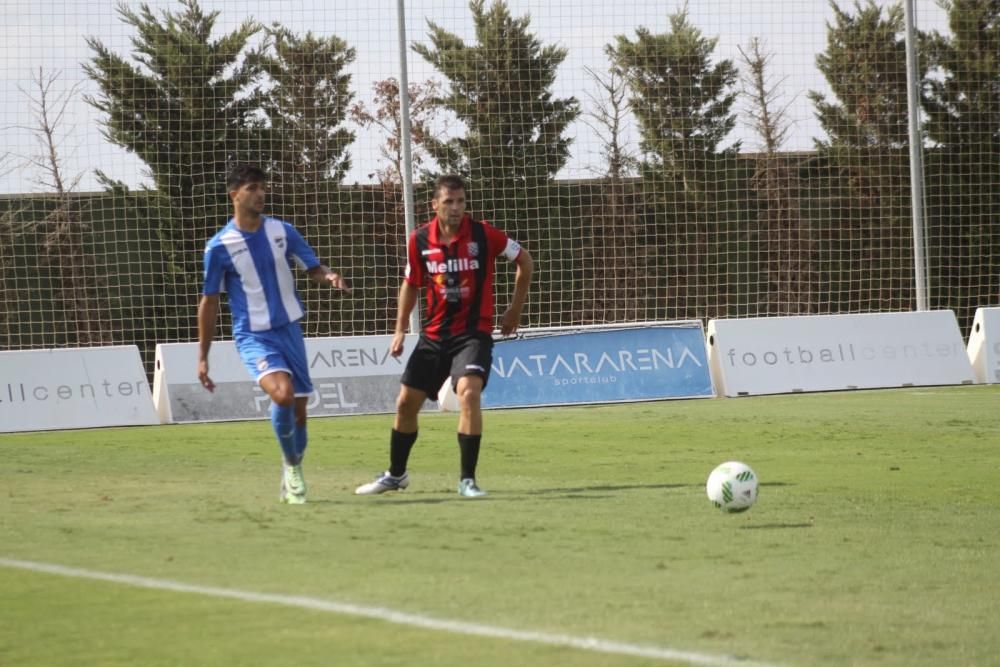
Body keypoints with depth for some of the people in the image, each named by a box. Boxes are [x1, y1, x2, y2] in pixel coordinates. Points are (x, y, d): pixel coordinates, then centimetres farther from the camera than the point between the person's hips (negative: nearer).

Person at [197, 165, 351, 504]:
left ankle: (292, 476, 28)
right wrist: (202, 357, 1)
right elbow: (209, 302, 1)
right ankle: (292, 467, -7)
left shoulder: (282, 231, 2)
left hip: (289, 329, 4)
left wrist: (330, 277, -18)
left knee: (298, 410, 7)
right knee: (282, 393, -27)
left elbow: (313, 268, 8)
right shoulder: (220, 246, -7)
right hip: (253, 336, -4)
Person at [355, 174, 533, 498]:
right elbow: (411, 284, 13)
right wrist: (400, 331, 8)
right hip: (434, 334, 4)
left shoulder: (483, 234, -12)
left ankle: (467, 480, -17)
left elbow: (524, 261, 3)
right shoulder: (420, 240, -4)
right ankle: (395, 475, 30)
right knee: (406, 402, 7)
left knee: (468, 392, -26)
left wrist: (515, 309, 6)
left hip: (473, 332, -4)